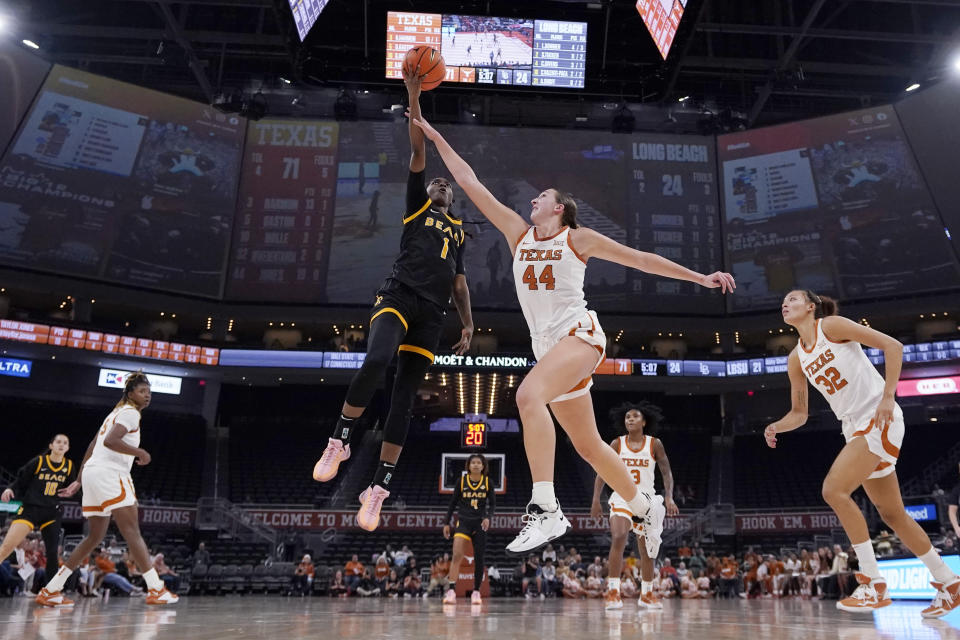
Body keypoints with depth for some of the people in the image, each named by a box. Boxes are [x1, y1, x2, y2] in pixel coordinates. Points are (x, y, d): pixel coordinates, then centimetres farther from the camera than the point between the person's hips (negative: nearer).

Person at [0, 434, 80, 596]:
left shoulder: (70, 466, 5)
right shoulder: (38, 462, -5)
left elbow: (70, 490, 15)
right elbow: (20, 481, 0)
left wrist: (77, 486, -8)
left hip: (52, 513, 3)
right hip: (30, 508, -3)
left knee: (53, 552, 1)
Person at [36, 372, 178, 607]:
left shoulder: (118, 412, 24)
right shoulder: (130, 412, -6)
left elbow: (94, 444, 28)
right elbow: (110, 441, -23)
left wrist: (80, 478, 30)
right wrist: (138, 452, -13)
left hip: (93, 473, 10)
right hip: (108, 473, -10)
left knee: (95, 536, 16)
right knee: (132, 531, -12)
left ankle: (50, 591, 17)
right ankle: (156, 589, -13)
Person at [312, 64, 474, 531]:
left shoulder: (458, 230, 29)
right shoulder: (417, 205, 19)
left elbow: (459, 282, 29)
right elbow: (419, 153, 11)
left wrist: (468, 324, 17)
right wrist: (414, 98, 5)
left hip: (431, 313, 4)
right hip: (399, 296, -3)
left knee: (405, 395, -3)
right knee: (376, 361, -32)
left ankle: (378, 490, -1)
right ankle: (339, 442, -12)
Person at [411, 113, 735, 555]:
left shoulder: (578, 238, 4)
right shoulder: (518, 232, 15)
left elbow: (641, 259, 8)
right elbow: (469, 182, 13)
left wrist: (700, 277, 5)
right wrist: (434, 136, 12)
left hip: (578, 333, -5)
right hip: (547, 346, 6)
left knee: (528, 395, -33)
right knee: (588, 445, 11)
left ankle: (546, 509, -34)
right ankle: (645, 509, 30)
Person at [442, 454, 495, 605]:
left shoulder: (487, 482, 2)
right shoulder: (462, 481, 0)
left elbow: (493, 504, 4)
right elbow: (453, 503, 6)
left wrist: (488, 517, -14)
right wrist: (446, 523, 3)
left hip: (479, 524, 2)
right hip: (463, 521, -1)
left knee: (479, 559, 4)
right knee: (457, 555, -18)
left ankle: (476, 592, 19)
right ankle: (451, 591, -20)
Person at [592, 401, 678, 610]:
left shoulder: (654, 444, -2)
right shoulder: (617, 444, -3)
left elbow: (666, 472, 0)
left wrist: (669, 497, -14)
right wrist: (596, 500, -8)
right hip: (622, 498, -2)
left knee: (647, 550, 11)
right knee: (618, 538, -25)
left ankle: (646, 595, 30)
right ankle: (613, 592, -22)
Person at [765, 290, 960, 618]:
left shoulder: (831, 325, -8)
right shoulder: (796, 359, 11)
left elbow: (893, 345, -13)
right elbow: (799, 414, 15)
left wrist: (887, 397, -20)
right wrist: (776, 427, -6)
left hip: (880, 419, -8)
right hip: (856, 427, 8)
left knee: (834, 489, -19)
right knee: (892, 513, 12)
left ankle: (874, 585, -10)